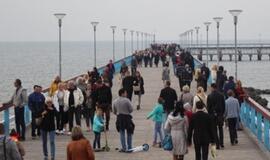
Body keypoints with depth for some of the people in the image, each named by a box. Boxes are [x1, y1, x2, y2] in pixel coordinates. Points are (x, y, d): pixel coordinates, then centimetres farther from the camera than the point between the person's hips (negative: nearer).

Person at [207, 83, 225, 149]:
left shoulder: (210, 96, -9)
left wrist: (209, 114, 3)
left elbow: (208, 106, -7)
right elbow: (223, 106, 4)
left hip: (213, 114, -3)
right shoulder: (221, 95, 0)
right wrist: (222, 113, 13)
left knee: (215, 130, 2)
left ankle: (217, 144, -1)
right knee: (220, 129, 15)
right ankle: (221, 143, 14)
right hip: (220, 114, 3)